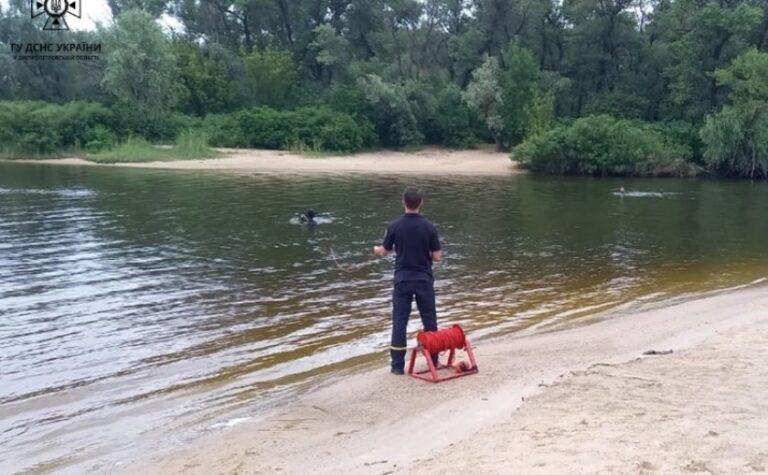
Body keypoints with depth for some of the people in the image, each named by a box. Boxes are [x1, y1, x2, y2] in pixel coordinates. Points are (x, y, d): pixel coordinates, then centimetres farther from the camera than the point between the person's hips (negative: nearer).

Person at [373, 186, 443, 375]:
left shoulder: (395, 226, -6)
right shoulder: (429, 227, -7)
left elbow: (383, 252, 5)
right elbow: (437, 257, -5)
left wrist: (376, 249, 28)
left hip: (402, 279, 0)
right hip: (424, 279, 0)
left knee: (399, 322, 5)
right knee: (429, 320, 13)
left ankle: (398, 365, 6)